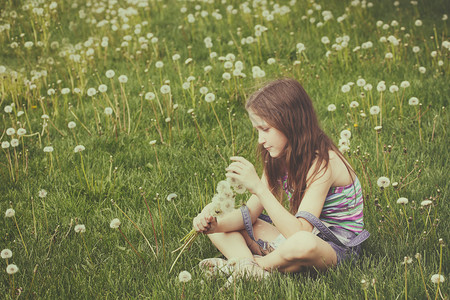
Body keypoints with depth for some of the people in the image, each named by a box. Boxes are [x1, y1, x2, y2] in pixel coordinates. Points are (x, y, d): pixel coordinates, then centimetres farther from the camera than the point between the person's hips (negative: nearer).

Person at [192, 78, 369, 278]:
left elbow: (300, 231, -31)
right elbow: (251, 212, 3)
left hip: (337, 249, -8)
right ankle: (249, 264, -27)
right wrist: (215, 225, -17)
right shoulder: (279, 158, 3)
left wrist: (259, 188, -34)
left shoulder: (322, 163, -23)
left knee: (302, 244, -44)